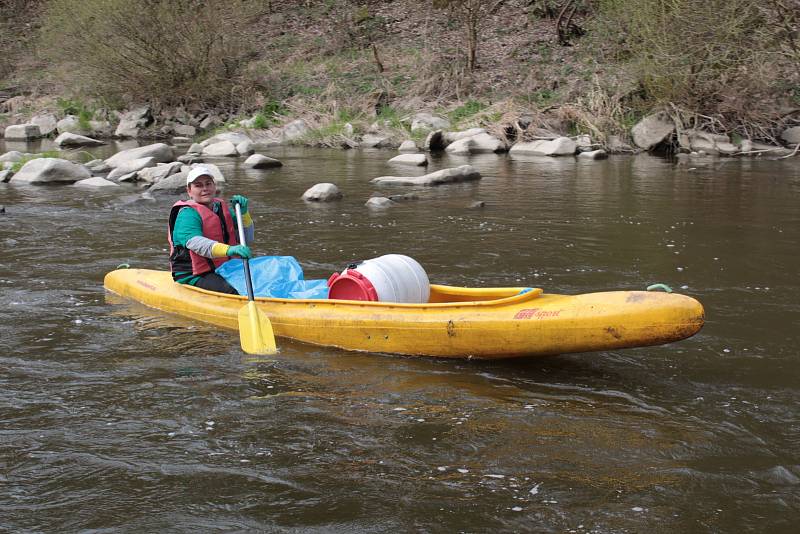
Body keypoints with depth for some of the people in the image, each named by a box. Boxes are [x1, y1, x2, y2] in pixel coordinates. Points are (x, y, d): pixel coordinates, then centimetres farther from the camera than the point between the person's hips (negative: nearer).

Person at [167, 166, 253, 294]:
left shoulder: (222, 208, 15)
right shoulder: (187, 213, -10)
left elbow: (247, 240, 15)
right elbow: (194, 243, -30)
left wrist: (243, 213, -3)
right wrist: (228, 250, -47)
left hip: (222, 271, 8)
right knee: (232, 291, -31)